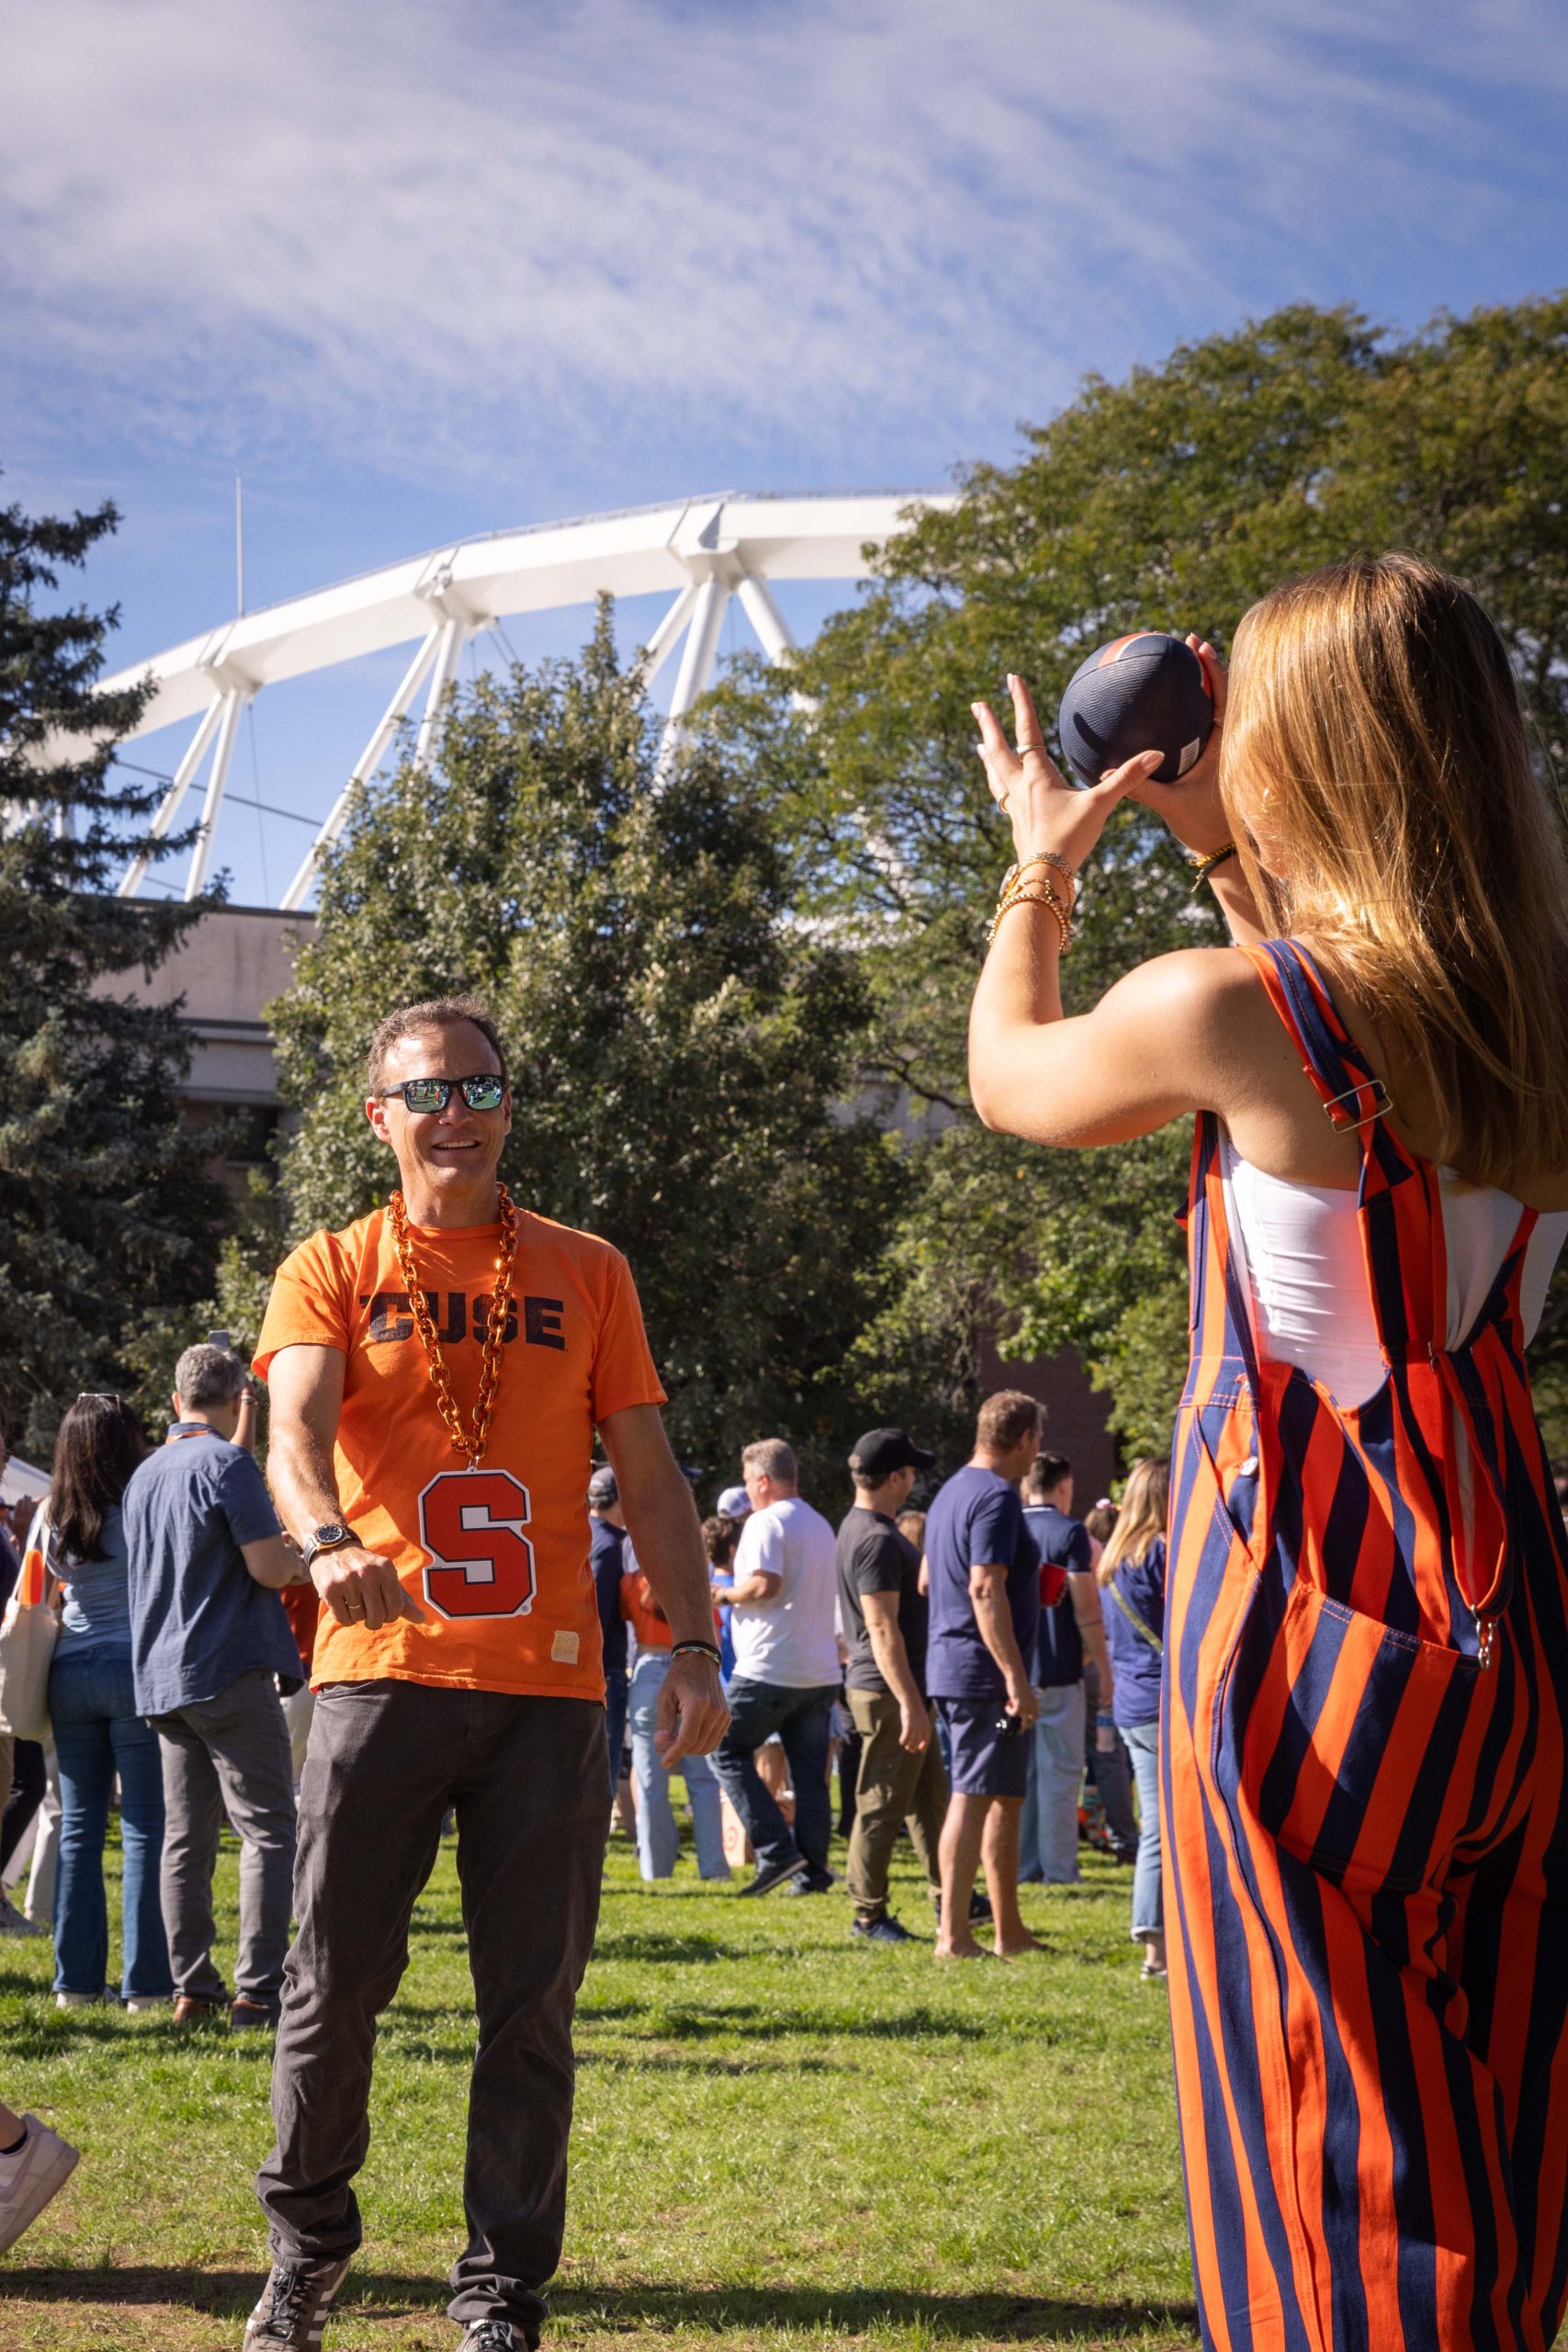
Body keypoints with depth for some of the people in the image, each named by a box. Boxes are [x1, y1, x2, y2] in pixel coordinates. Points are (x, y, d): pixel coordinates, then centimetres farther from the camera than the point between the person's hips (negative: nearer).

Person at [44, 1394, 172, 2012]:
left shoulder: (54, 1516, 7)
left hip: (69, 1675, 5)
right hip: (134, 1666, -5)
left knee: (79, 1827, 8)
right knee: (145, 1827, -2)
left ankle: (75, 1979, 9)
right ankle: (145, 1982, -4)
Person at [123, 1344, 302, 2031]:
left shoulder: (143, 1474, 14)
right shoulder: (228, 1463, -10)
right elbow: (268, 1567, -16)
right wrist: (302, 1552, 5)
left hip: (160, 1678, 8)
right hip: (229, 1670, -8)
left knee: (185, 1837, 9)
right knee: (267, 1831, -5)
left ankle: (193, 1989, 9)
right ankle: (257, 1991, -11)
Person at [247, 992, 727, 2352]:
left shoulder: (586, 1274, 13)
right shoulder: (332, 1270, 8)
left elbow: (649, 1476, 11)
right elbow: (295, 1428, -10)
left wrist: (694, 1645, 1)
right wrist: (329, 1540, -31)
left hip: (550, 1688, 1)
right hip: (383, 1669, -1)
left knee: (532, 2006, 2)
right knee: (337, 1982, 0)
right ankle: (307, 2243, 22)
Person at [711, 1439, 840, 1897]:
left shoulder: (766, 1522, -9)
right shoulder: (821, 1525, 18)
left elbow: (765, 1584, -21)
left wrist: (726, 1594, -5)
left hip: (769, 1667, -8)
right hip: (820, 1670, 8)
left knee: (729, 1752, 4)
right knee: (811, 1773, 8)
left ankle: (776, 1852, -7)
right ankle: (812, 1871, 5)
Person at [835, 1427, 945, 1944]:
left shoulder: (861, 1527, 13)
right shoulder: (877, 1540, -20)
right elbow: (882, 1629, -24)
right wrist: (909, 1703, -25)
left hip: (900, 1690, 10)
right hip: (888, 1692, -10)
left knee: (930, 1797, 16)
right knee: (882, 1805, -3)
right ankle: (868, 1916, 4)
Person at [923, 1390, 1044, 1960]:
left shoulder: (950, 1492, 17)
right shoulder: (996, 1497, -14)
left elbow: (927, 1580, 25)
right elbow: (985, 1590, -22)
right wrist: (1017, 1678, -23)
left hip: (949, 1667, 10)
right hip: (983, 1672, -10)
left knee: (1006, 1798, 15)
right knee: (973, 1798, -7)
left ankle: (1008, 1930, 20)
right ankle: (953, 1935, -6)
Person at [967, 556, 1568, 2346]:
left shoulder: (1222, 1009, -15)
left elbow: (1008, 1080, 7)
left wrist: (1042, 866, 21)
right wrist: (1224, 859, 22)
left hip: (1312, 1619, -6)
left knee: (1331, 2164, 3)